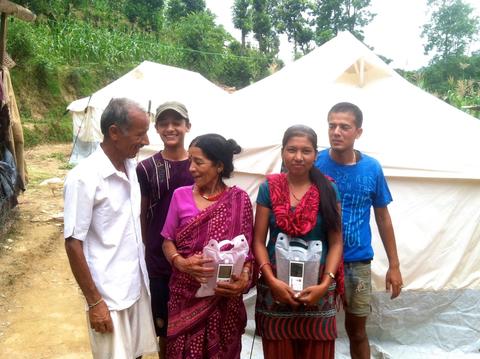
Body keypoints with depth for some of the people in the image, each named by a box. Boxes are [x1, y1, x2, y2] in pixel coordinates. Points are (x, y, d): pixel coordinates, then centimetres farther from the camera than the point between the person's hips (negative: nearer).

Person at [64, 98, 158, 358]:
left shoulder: (131, 166, 3)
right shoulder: (84, 177, -19)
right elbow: (73, 243, -16)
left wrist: (143, 274, 15)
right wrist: (94, 301, -15)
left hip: (137, 285, 7)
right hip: (109, 294, -6)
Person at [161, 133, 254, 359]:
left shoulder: (239, 200, -4)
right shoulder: (181, 195, 0)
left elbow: (246, 248, -1)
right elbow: (168, 241, 4)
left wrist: (244, 277, -19)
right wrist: (181, 263, -16)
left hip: (223, 296, -1)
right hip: (185, 293, 1)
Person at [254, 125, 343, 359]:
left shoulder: (328, 189, 1)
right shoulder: (269, 188, 1)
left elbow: (336, 243, -1)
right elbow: (258, 241, -1)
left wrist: (325, 284, -12)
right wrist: (271, 280, -13)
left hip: (317, 288, 0)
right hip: (276, 286, 0)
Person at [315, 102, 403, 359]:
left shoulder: (372, 168, -3)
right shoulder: (314, 165, -10)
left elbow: (383, 218, 6)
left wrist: (394, 265, 6)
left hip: (358, 262, 2)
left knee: (357, 330, 17)